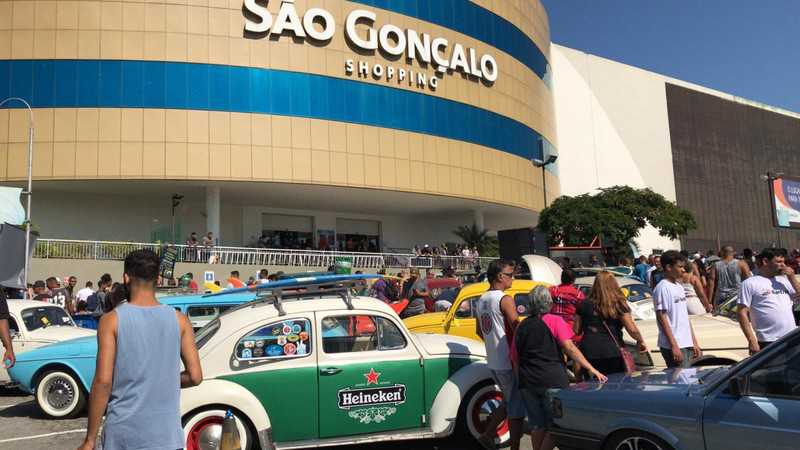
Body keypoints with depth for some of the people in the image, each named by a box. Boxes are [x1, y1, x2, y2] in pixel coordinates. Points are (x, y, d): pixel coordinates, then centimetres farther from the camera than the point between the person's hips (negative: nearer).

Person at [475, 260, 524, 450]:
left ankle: (488, 434, 21)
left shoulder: (482, 300, 10)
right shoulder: (505, 300, -16)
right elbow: (517, 330, -21)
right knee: (516, 408, 5)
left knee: (509, 402, 23)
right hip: (509, 362, -8)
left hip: (493, 362, 8)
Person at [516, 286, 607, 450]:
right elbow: (569, 348, -14)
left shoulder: (522, 326, 11)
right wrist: (592, 369, -16)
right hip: (553, 381, -4)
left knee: (537, 425, 14)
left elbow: (514, 357, 13)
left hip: (527, 382, 5)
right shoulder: (554, 321, -3)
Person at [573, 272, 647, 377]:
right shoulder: (619, 305, -3)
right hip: (612, 353, -2)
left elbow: (576, 330, 6)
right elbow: (632, 329, -6)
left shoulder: (584, 305, 3)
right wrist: (641, 341, 12)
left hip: (588, 353, 2)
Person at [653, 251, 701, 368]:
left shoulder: (679, 287, 16)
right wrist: (674, 345, -19)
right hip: (673, 346, -9)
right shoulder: (662, 288, -11)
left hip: (687, 344, 9)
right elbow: (661, 318, -16)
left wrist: (694, 342, 18)